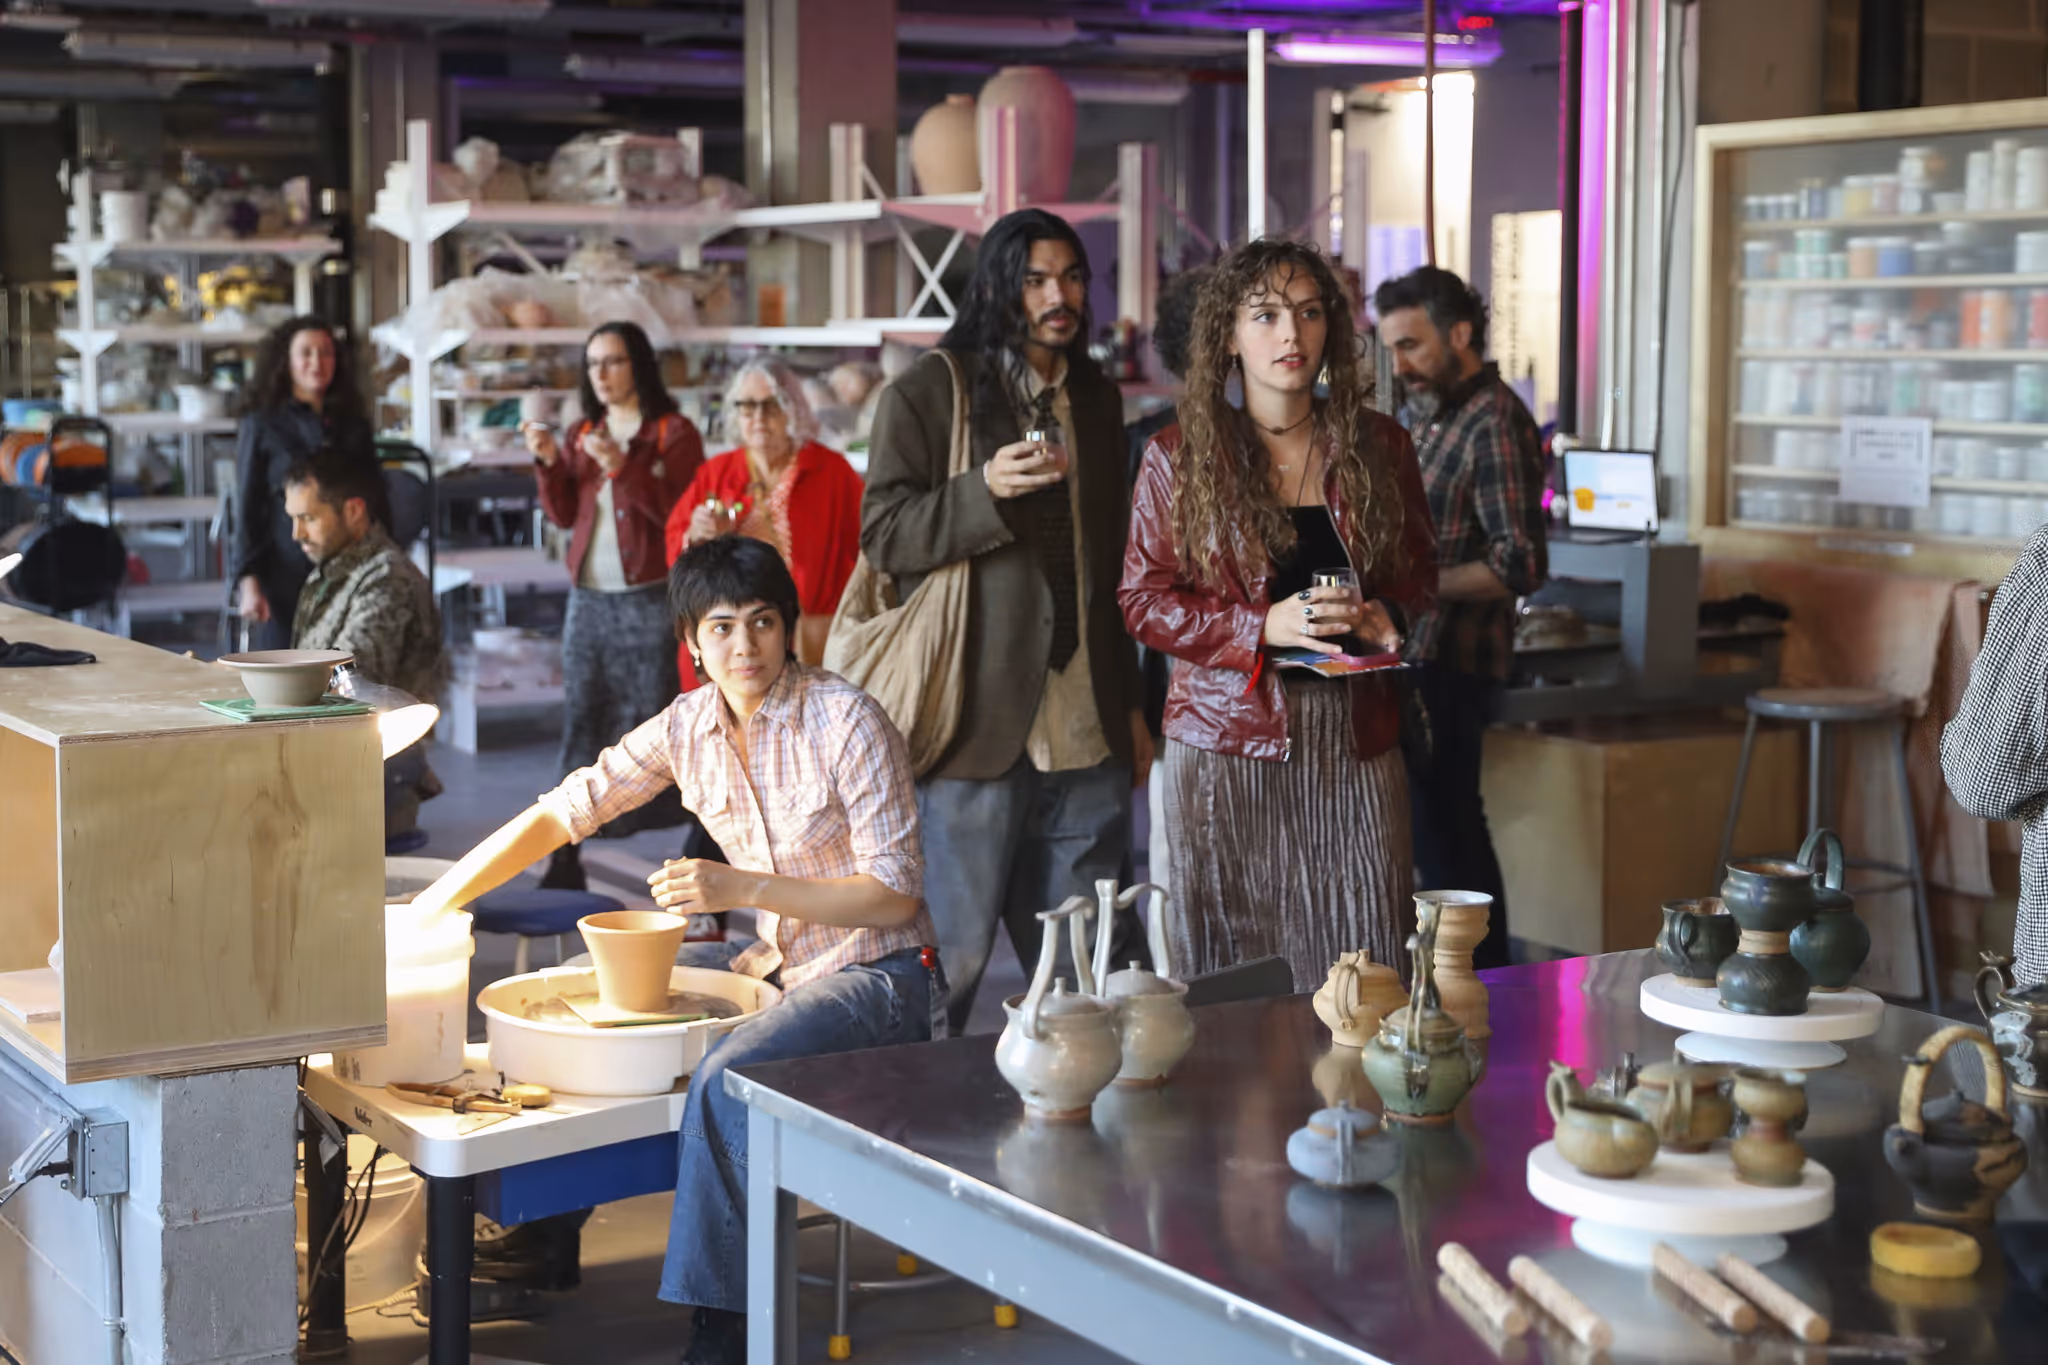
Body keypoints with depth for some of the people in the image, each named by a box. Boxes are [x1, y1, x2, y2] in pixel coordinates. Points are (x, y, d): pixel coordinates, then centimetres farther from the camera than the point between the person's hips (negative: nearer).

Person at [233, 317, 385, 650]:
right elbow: (247, 510, 2)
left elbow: (376, 501, 18)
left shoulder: (354, 425, 15)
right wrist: (248, 581, -9)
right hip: (286, 576, -3)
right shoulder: (260, 426, 5)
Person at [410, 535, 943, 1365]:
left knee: (727, 1080, -32)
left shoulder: (846, 722, -19)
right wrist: (434, 904, -6)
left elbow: (896, 893, -19)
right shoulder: (689, 726, -1)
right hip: (776, 959, 7)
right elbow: (562, 811, 2)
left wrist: (744, 888, -25)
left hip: (878, 977, -7)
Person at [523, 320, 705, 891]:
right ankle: (566, 857, 4)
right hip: (589, 598, 5)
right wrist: (550, 463, -3)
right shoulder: (583, 434, 17)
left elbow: (677, 512, -11)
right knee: (581, 718, 2)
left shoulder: (674, 432, -1)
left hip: (650, 599, -5)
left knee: (656, 721, -7)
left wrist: (623, 466, -20)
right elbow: (564, 515, 12)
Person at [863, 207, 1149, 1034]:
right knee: (952, 951, -2)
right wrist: (987, 492, -23)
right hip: (978, 724, -5)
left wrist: (1131, 706, 21)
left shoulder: (1097, 399, 18)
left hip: (1086, 726, 5)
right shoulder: (926, 393, -1)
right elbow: (883, 533, -8)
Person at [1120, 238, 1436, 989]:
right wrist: (1266, 626, -14)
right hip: (1227, 739, -2)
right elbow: (1144, 601, 0)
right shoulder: (1177, 460, 3)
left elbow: (1419, 571, 19)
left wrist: (1385, 616, -4)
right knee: (1234, 981, -1)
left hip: (1354, 740, 2)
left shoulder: (1378, 448, 10)